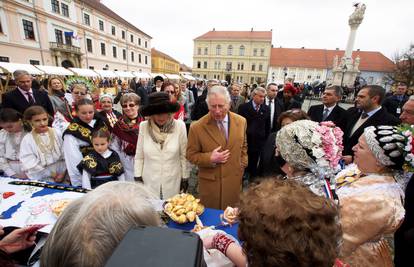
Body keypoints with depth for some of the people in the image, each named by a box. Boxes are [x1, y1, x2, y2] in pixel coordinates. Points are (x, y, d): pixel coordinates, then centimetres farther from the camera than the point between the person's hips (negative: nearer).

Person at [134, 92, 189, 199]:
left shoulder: (179, 126, -10)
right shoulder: (144, 127, -6)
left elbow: (184, 155, -3)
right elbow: (139, 156, 2)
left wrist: (185, 178, 1)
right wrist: (138, 178, 2)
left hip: (172, 182, -1)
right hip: (149, 182, 1)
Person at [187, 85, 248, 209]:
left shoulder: (241, 121, -4)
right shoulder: (197, 127, -15)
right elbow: (191, 155, -6)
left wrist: (242, 165, 7)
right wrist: (210, 158, -21)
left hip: (234, 180, 3)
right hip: (209, 182, -2)